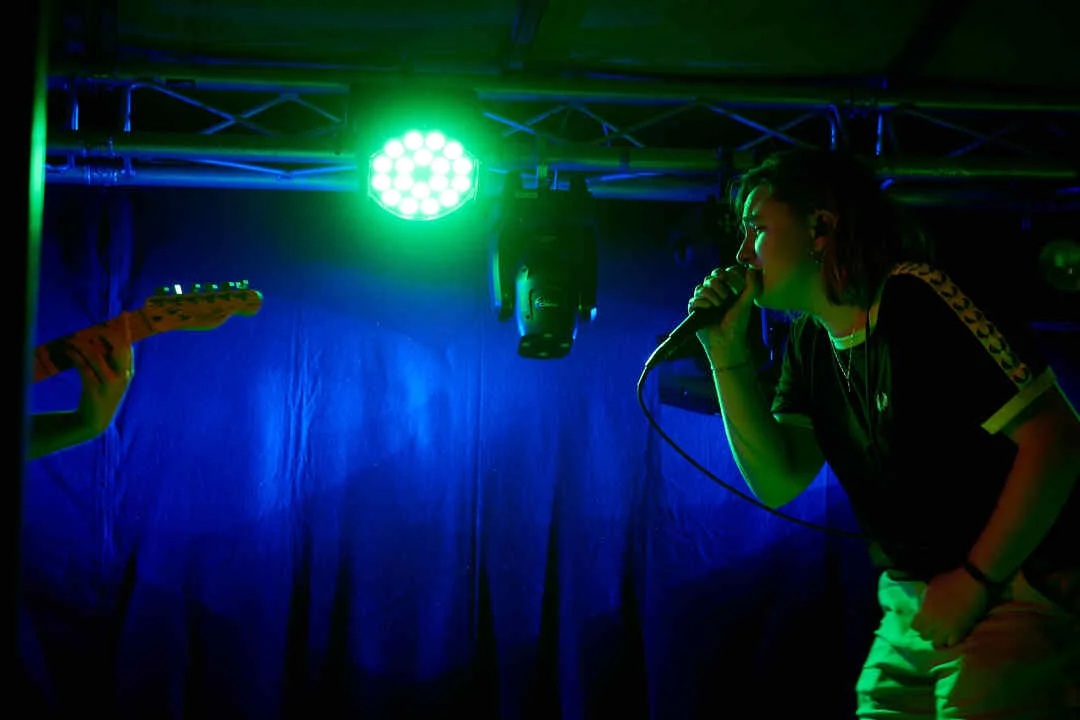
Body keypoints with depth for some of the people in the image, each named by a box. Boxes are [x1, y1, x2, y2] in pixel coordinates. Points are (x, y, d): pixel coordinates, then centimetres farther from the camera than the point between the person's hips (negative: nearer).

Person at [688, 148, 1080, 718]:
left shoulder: (916, 300, -18)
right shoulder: (809, 342, 9)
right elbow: (779, 482, 3)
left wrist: (973, 582, -18)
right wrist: (728, 353, -5)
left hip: (1015, 598, -8)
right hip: (913, 607, 8)